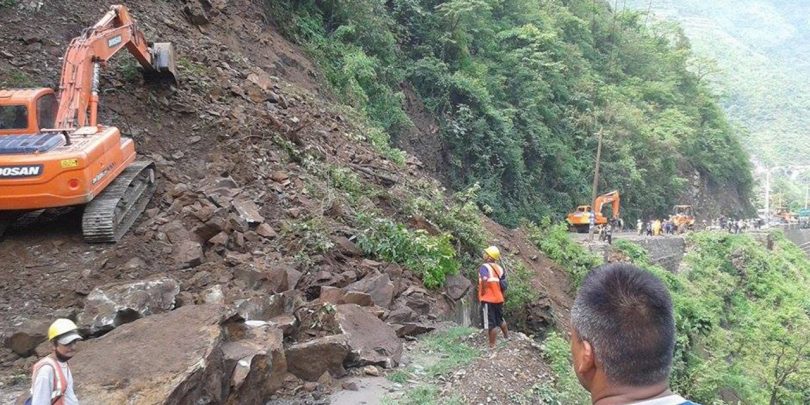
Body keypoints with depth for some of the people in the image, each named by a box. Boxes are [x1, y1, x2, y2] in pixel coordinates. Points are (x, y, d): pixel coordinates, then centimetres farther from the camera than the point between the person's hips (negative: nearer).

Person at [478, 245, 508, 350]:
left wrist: (483, 292, -19)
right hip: (499, 298, 7)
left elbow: (485, 280, -32)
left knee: (491, 324, 0)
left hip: (488, 299, -7)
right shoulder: (499, 268, 9)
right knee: (500, 319, 27)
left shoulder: (484, 267, -13)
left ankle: (492, 346, 7)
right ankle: (507, 336, 43)